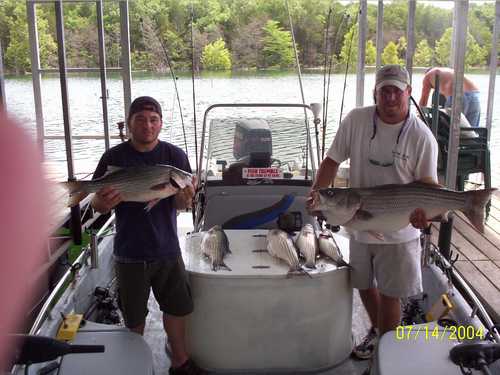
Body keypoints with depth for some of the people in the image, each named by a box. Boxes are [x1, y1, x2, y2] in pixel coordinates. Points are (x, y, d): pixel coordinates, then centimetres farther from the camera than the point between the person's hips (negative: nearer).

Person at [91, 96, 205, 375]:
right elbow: (97, 205, -3)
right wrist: (104, 202, -27)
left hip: (167, 249, 1)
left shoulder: (175, 156, -4)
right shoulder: (114, 157, -7)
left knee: (177, 308, 13)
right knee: (135, 318, 13)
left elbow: (181, 204, -7)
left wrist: (185, 198, -31)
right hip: (130, 254, -1)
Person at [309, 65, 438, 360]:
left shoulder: (422, 136, -13)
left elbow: (428, 183, -9)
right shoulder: (356, 120, -7)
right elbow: (333, 160, -1)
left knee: (389, 295, 6)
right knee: (365, 286, 22)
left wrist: (423, 209, -30)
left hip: (398, 232, -3)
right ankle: (377, 330, 50)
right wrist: (316, 192, -16)